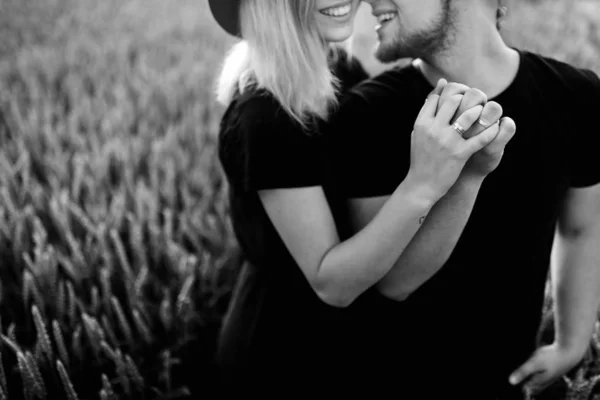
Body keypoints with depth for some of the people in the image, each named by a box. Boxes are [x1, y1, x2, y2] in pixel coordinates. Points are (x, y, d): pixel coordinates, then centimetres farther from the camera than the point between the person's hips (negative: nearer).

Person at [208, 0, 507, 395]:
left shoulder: (345, 71, -3)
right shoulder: (266, 116, -26)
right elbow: (331, 282, -27)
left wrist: (459, 140, -25)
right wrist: (422, 184, -39)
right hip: (285, 362, -7)